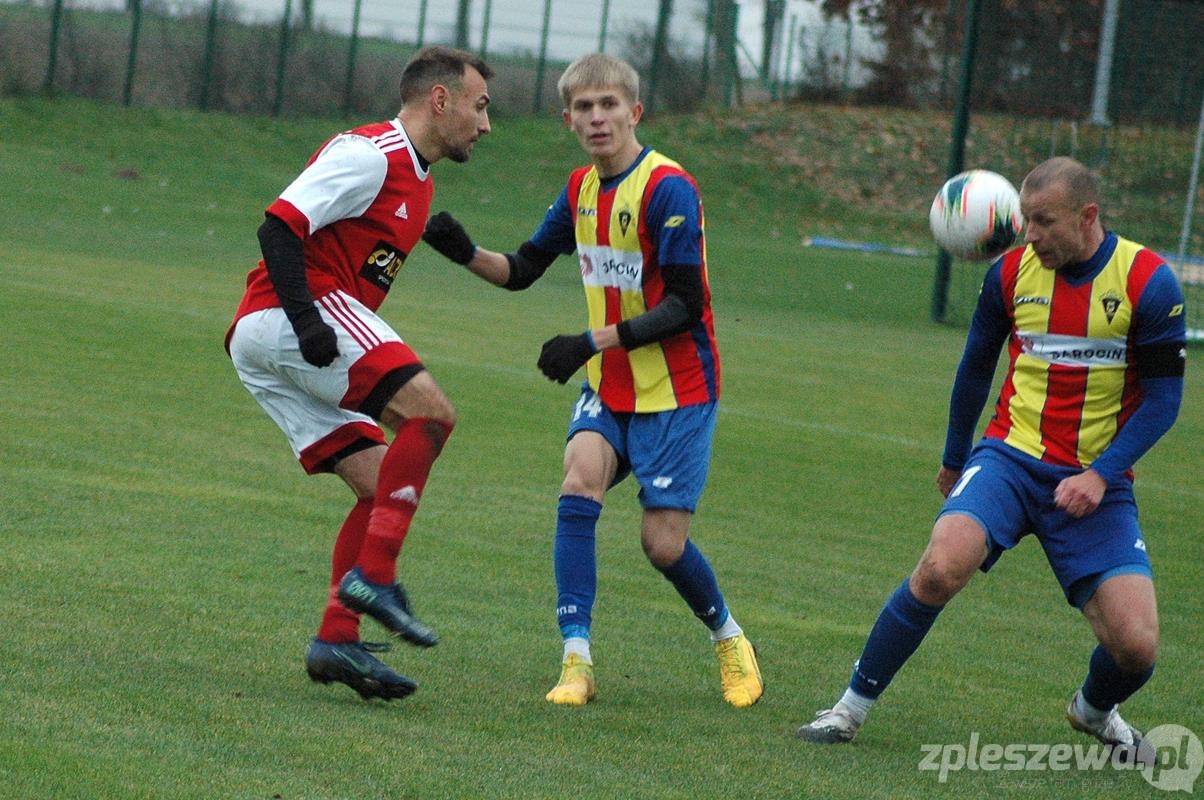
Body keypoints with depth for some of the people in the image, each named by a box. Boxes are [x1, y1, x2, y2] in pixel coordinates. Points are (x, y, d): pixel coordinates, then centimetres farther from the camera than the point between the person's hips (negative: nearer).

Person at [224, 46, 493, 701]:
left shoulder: (416, 180, 22)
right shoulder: (369, 155, -9)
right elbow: (280, 225, -18)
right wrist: (306, 319, -26)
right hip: (284, 322, -10)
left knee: (385, 487, 4)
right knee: (431, 411, -20)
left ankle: (336, 640, -1)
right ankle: (373, 575, -22)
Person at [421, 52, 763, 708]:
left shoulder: (668, 189, -19)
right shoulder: (582, 189, 5)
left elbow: (685, 307, -22)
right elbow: (523, 269, 13)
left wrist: (593, 342, -28)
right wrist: (466, 252, -8)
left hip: (676, 389, -6)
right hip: (608, 385, 6)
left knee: (663, 541, -5)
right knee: (578, 486, -19)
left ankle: (729, 640, 24)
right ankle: (576, 660, -18)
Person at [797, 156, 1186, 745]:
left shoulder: (1148, 281, -9)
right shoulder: (1011, 271, 0)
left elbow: (1163, 395, -5)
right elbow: (975, 369, 16)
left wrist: (1100, 474, -15)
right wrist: (953, 459, 27)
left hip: (1095, 481, -1)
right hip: (1011, 455, 1)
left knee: (1135, 646, -13)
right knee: (941, 568, -27)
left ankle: (1094, 709, 25)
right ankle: (853, 707, -11)